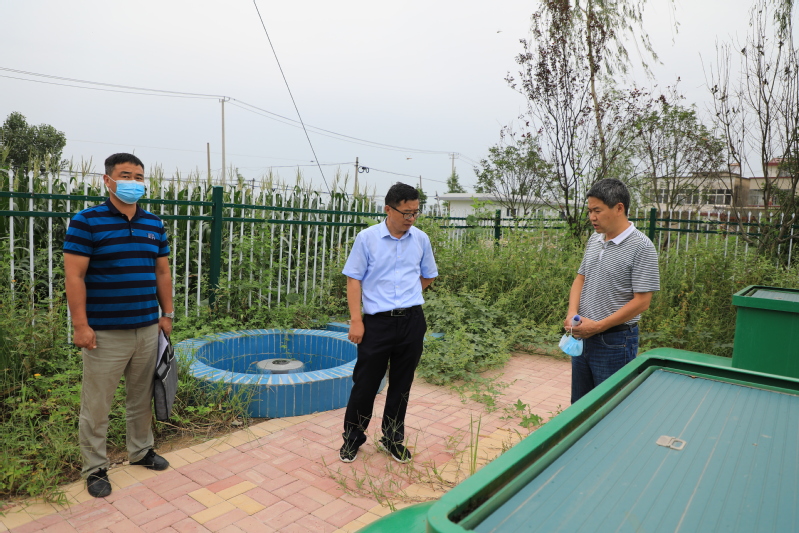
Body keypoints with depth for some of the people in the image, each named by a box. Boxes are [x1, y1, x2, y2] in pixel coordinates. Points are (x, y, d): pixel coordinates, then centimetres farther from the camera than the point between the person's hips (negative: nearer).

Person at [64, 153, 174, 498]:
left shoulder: (154, 225, 8)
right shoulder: (87, 221, -8)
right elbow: (74, 276, -11)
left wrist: (167, 314, 10)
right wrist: (80, 325, -14)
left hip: (148, 329, 5)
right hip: (105, 333, -5)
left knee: (142, 397, 17)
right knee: (96, 405, 7)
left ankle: (141, 450, 35)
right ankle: (95, 468, 23)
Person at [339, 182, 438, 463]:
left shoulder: (421, 239, 4)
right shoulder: (367, 238, -5)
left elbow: (427, 277, 18)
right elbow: (354, 280, -5)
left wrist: (407, 298, 11)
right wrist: (356, 321, -11)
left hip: (412, 322, 3)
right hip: (377, 322, -3)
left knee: (401, 385, 14)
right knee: (365, 383, 5)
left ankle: (392, 439, 32)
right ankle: (352, 438, 26)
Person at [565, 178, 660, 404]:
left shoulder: (641, 247, -16)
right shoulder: (594, 240, 7)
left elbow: (641, 301, -18)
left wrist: (598, 326, -18)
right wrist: (572, 313, -4)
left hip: (615, 341, -7)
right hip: (582, 336, 7)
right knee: (579, 405, 19)